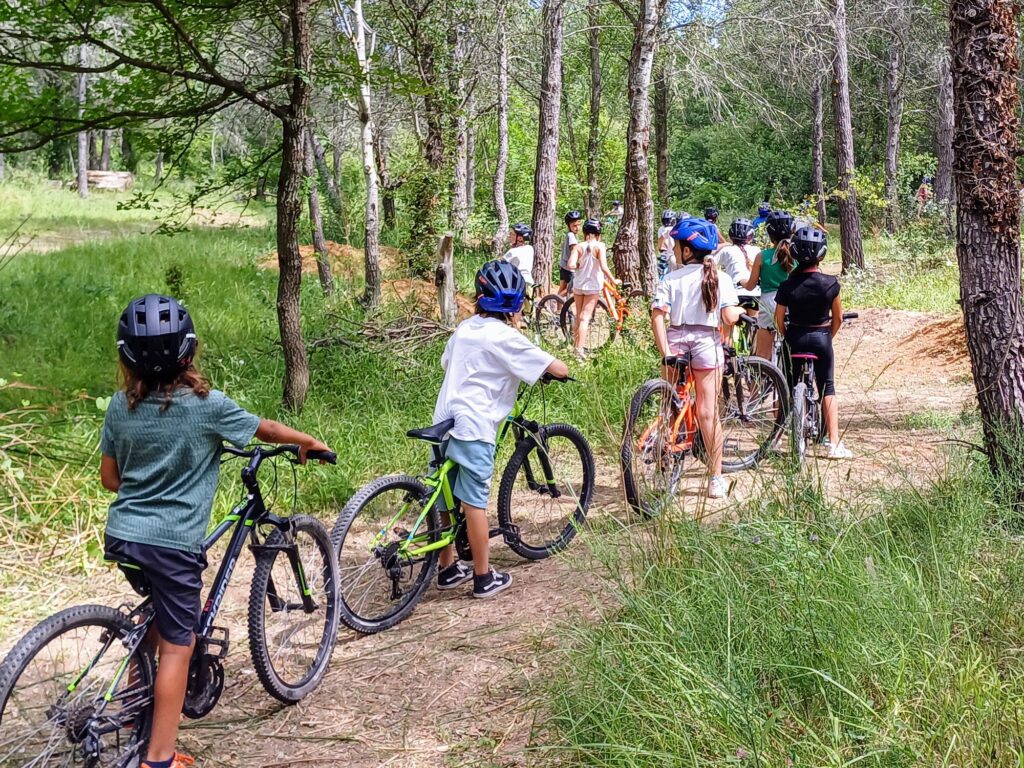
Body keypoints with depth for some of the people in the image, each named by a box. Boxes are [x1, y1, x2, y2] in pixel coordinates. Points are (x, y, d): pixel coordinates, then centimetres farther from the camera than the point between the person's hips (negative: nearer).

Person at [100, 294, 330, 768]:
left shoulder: (121, 406, 1)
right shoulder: (206, 404, -12)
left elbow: (109, 477, 9)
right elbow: (267, 429, 3)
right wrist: (309, 442, 21)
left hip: (122, 534, 6)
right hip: (174, 542, -6)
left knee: (156, 618, 27)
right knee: (177, 645, 3)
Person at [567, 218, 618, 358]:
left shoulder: (579, 246, -4)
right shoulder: (599, 246, -11)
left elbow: (571, 265, -15)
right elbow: (604, 267, -19)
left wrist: (580, 266, 6)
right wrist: (614, 281, -7)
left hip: (578, 285, 3)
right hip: (592, 286, -3)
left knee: (579, 317, 19)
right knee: (585, 318, -3)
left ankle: (576, 345, 28)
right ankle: (580, 350, -9)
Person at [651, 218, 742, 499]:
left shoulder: (671, 279, -1)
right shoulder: (720, 279, 0)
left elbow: (658, 315, -13)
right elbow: (729, 318, -8)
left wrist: (666, 352, -15)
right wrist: (740, 310, 14)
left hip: (676, 341, 0)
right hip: (707, 342, 0)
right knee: (708, 413, 3)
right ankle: (716, 479, 6)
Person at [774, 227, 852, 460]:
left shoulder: (787, 285, -10)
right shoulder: (830, 283, -10)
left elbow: (779, 319, -4)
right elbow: (838, 318, -2)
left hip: (795, 338, 1)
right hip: (821, 338, 0)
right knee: (827, 388, 8)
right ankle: (834, 443, 2)